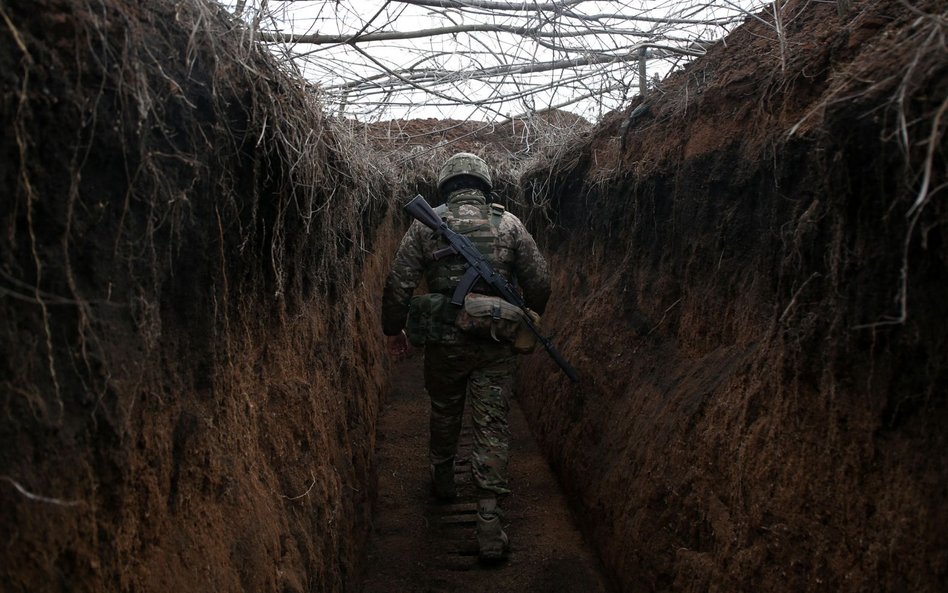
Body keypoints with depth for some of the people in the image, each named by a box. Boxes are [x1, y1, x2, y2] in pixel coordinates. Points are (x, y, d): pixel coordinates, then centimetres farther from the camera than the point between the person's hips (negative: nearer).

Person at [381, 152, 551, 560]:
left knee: (444, 412, 24)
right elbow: (539, 282, 2)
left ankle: (443, 477, 44)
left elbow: (399, 284, -4)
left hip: (444, 341, 1)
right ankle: (489, 519, 1)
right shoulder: (510, 224, -1)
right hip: (496, 345, -1)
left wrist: (393, 329, 10)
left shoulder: (426, 225, -3)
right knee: (492, 425, 4)